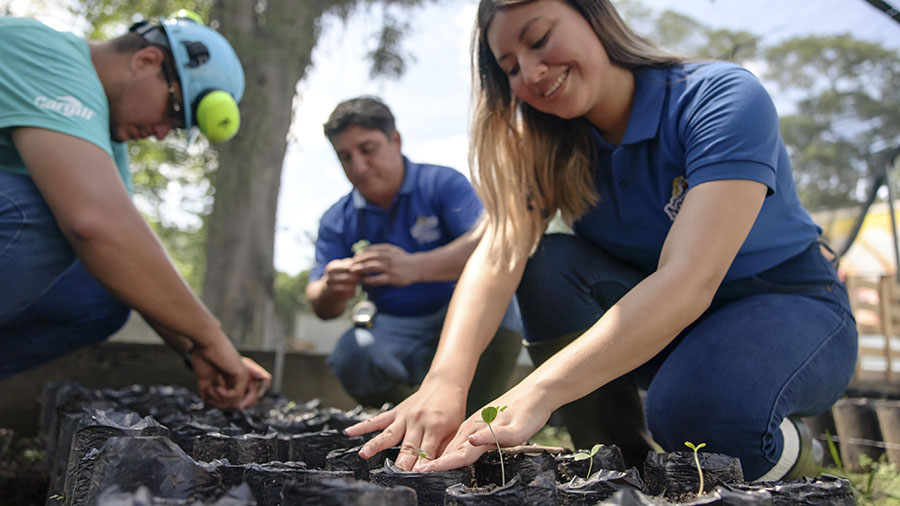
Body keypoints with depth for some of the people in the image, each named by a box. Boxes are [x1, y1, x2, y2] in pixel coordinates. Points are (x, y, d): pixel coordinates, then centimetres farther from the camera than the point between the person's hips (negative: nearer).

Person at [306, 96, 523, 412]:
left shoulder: (442, 184, -6)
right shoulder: (337, 221, 5)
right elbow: (322, 307, 0)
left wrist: (416, 267, -40)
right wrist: (333, 291, -27)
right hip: (398, 331, 2)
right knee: (352, 357, -29)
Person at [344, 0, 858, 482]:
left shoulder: (724, 99, -24)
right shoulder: (544, 145, -7)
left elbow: (687, 280, -37)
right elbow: (499, 256, -23)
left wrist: (535, 395, -48)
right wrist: (444, 382, -43)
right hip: (654, 318, 5)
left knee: (694, 406, -36)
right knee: (548, 265, -22)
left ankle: (793, 453, -1)